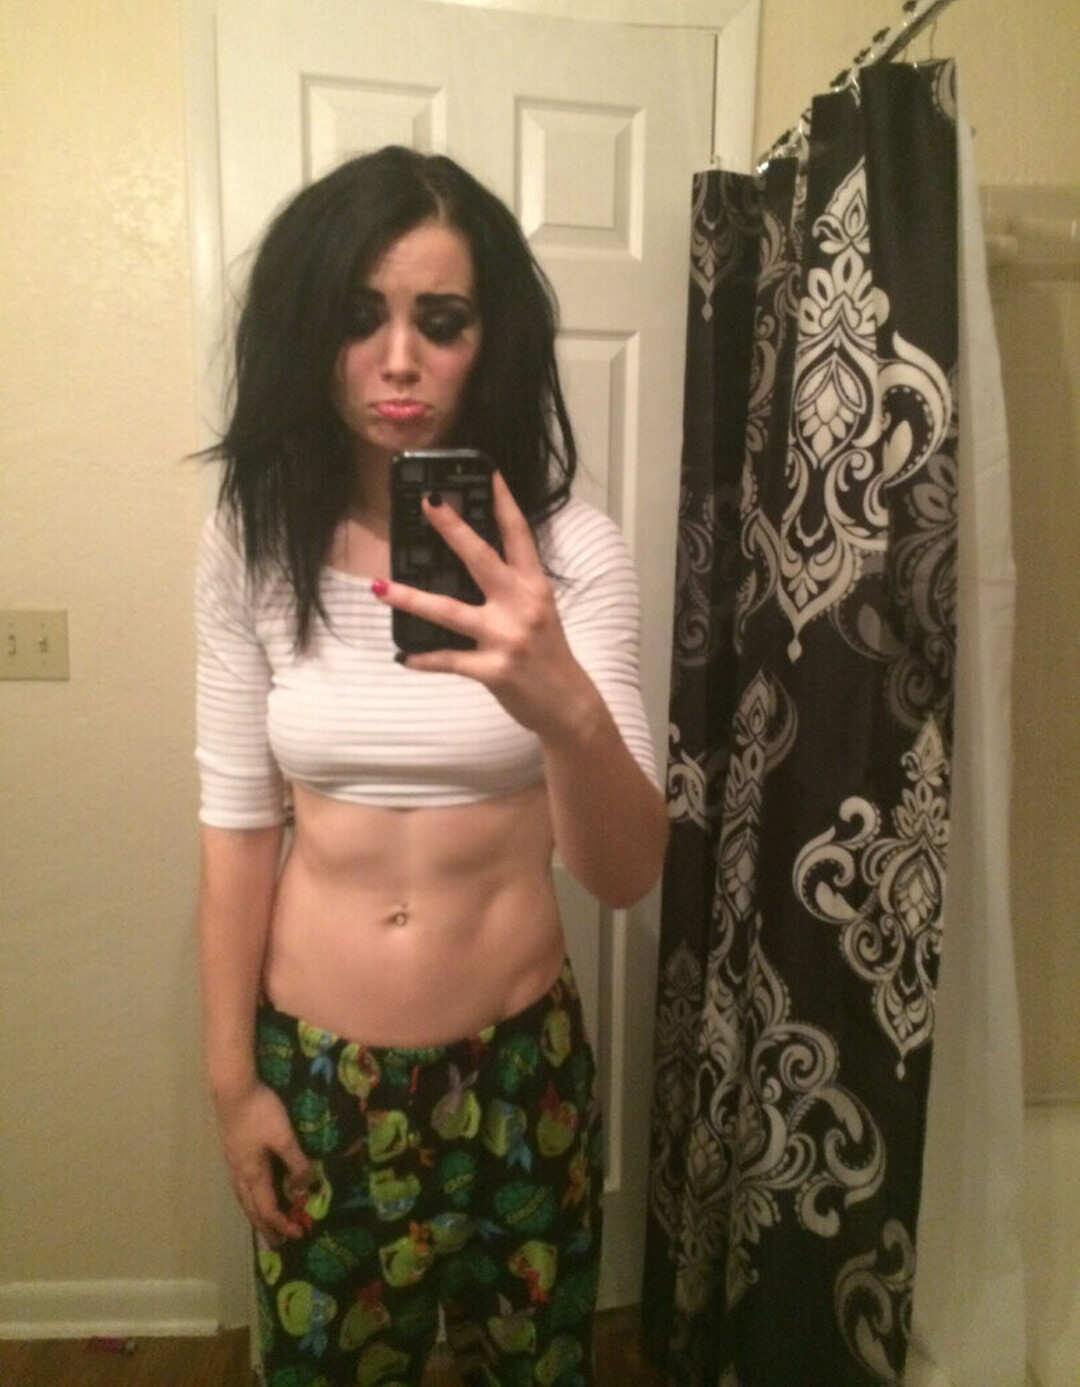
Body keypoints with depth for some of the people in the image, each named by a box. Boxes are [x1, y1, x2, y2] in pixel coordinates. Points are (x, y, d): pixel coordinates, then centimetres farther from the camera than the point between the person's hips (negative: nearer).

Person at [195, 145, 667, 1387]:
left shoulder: (570, 548, -14)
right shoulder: (251, 544, -9)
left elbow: (628, 876, -20)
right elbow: (237, 827, -4)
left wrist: (563, 705, -40)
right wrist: (231, 1076, 1)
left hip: (519, 1061, 0)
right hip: (311, 1066, 1)